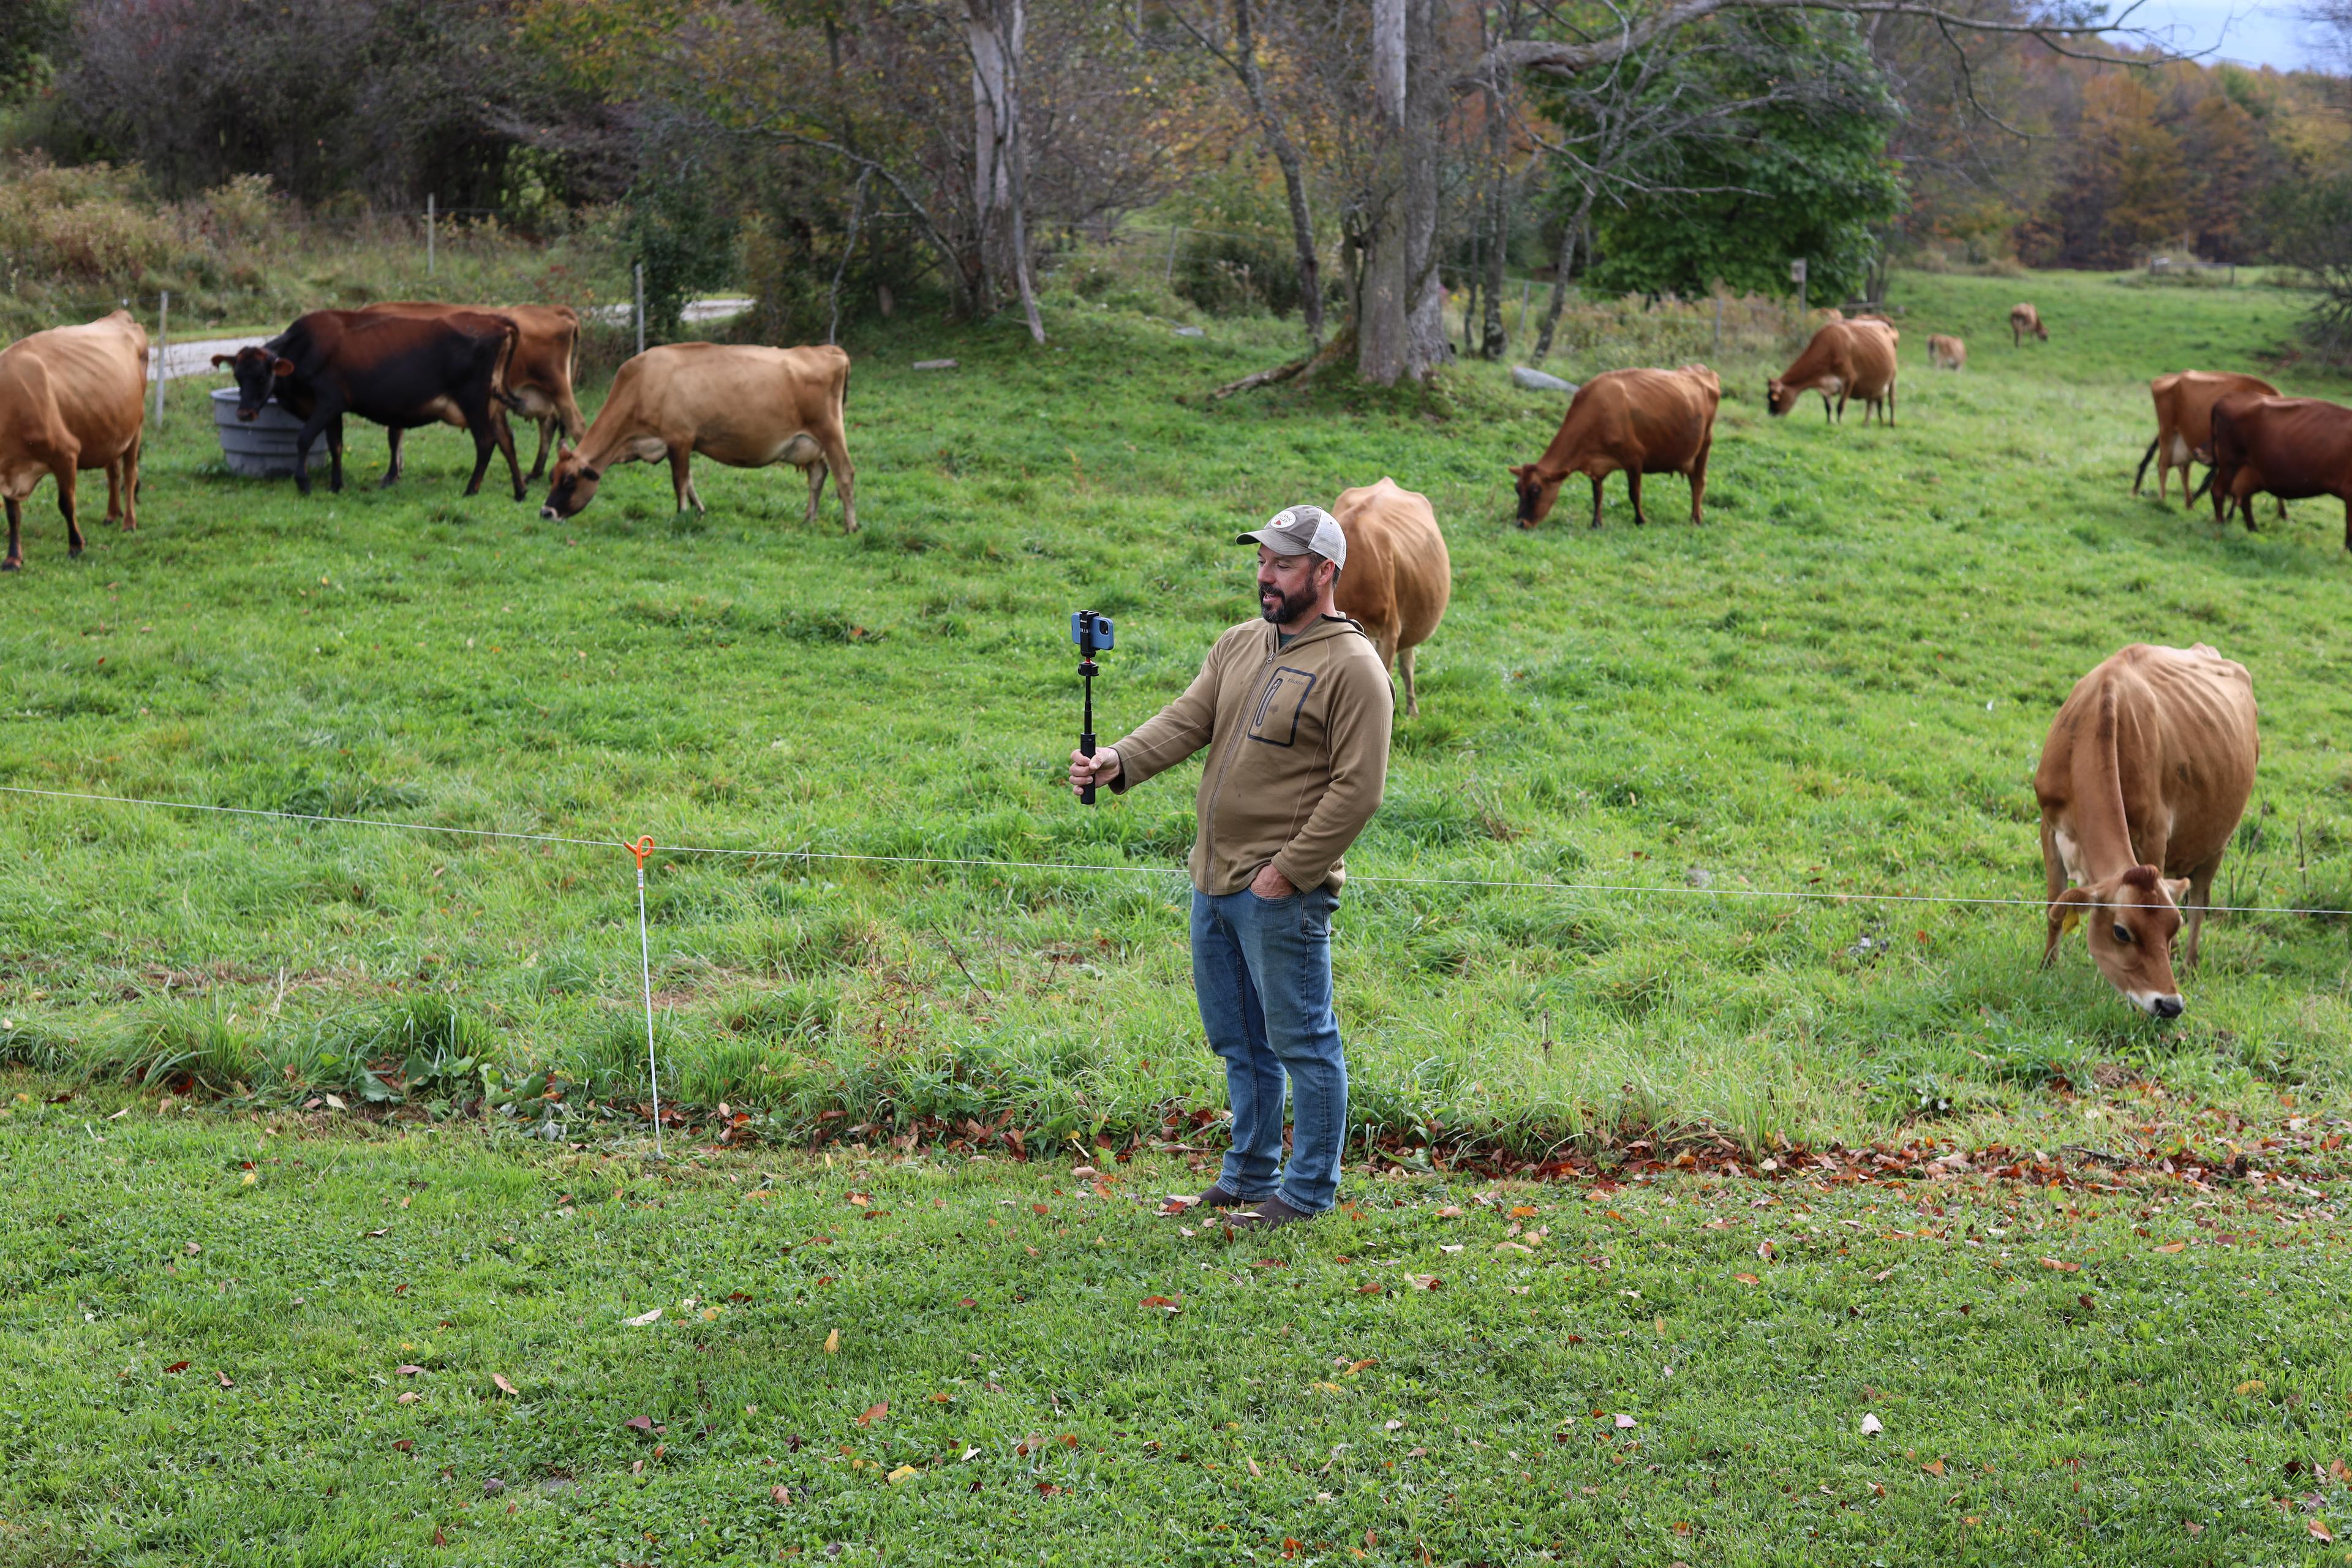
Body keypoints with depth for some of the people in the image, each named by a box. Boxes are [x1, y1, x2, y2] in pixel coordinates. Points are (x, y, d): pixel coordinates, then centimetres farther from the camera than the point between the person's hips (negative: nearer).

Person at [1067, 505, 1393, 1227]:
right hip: (1213, 882, 8)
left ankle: (1309, 1191, 10)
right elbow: (1186, 722, 4)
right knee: (1237, 1039, 17)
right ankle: (1250, 1175, 30)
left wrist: (1288, 873, -17)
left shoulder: (1353, 668, -11)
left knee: (1301, 1039, 0)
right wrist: (1120, 761, -15)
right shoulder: (1239, 644, 13)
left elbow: (1358, 790, -15)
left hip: (1282, 895, -8)